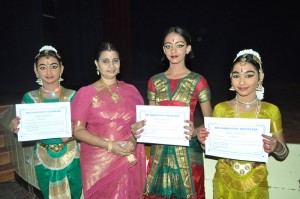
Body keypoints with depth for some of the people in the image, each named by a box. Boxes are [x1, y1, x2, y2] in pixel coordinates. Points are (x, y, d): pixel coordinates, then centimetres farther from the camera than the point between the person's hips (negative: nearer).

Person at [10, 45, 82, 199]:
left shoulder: (73, 96, -6)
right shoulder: (29, 98, -2)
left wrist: (71, 135, -24)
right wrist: (17, 129, -19)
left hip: (71, 159, -1)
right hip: (43, 162, 1)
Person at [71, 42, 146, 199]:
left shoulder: (131, 90, 4)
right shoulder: (86, 93, -4)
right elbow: (78, 130, -7)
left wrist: (134, 140, -11)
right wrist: (109, 145, -17)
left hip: (130, 161, 3)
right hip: (99, 163, -2)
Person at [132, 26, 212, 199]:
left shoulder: (198, 81, -5)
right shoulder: (155, 81, 5)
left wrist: (195, 132, -22)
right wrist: (139, 128, -10)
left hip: (187, 152, -2)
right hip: (159, 152, 3)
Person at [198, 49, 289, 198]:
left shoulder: (271, 111, -8)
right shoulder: (220, 109, -9)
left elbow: (283, 155, 0)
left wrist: (277, 147, -21)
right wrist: (204, 142, -20)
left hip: (256, 185, 0)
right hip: (224, 183, 0)